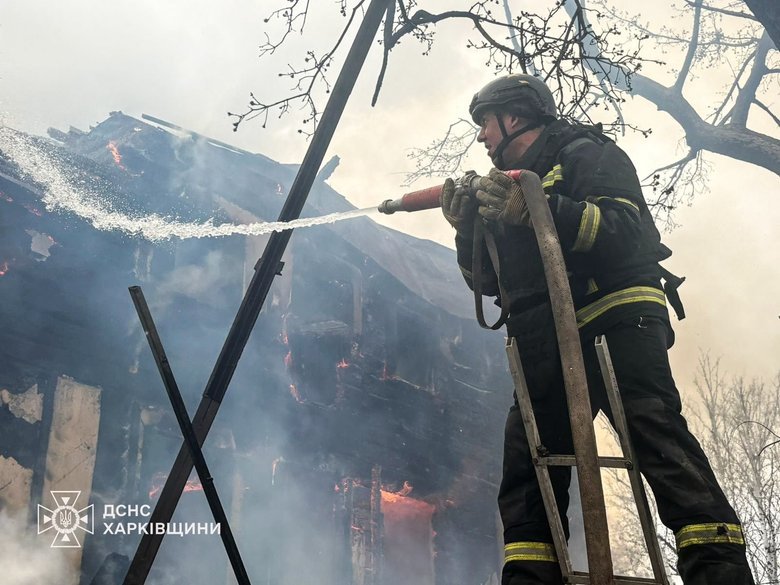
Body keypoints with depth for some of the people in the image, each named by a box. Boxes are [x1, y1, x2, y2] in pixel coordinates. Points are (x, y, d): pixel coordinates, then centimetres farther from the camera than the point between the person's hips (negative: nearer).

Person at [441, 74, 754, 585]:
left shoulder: (584, 153, 5)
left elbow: (628, 228, -14)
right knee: (526, 462, 1)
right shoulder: (505, 186, 28)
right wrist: (468, 229, 10)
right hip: (550, 346, 8)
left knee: (656, 432, -21)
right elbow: (487, 281, 27)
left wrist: (534, 208, -20)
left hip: (615, 318, -8)